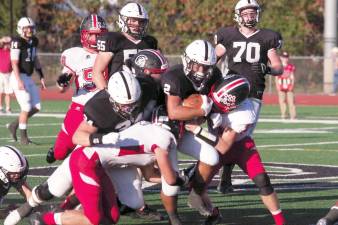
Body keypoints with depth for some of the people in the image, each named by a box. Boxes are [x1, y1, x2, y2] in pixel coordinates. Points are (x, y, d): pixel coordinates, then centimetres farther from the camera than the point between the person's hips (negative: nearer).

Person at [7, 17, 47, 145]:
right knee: (26, 108, -7)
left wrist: (41, 77, 16)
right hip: (19, 77, -8)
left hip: (28, 78, 8)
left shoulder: (34, 41, 10)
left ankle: (14, 125, 22)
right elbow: (14, 63, -19)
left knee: (36, 107, 8)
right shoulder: (18, 42, -15)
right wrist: (19, 81, -25)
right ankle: (23, 137, 5)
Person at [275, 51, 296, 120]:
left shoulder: (291, 67, 6)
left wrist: (292, 85, -5)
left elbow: (292, 77, 6)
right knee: (282, 101, 1)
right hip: (281, 87, 1)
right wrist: (277, 85, -3)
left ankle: (293, 115, -5)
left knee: (291, 100, -6)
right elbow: (276, 77, 8)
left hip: (289, 87, -1)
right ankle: (283, 115, 7)